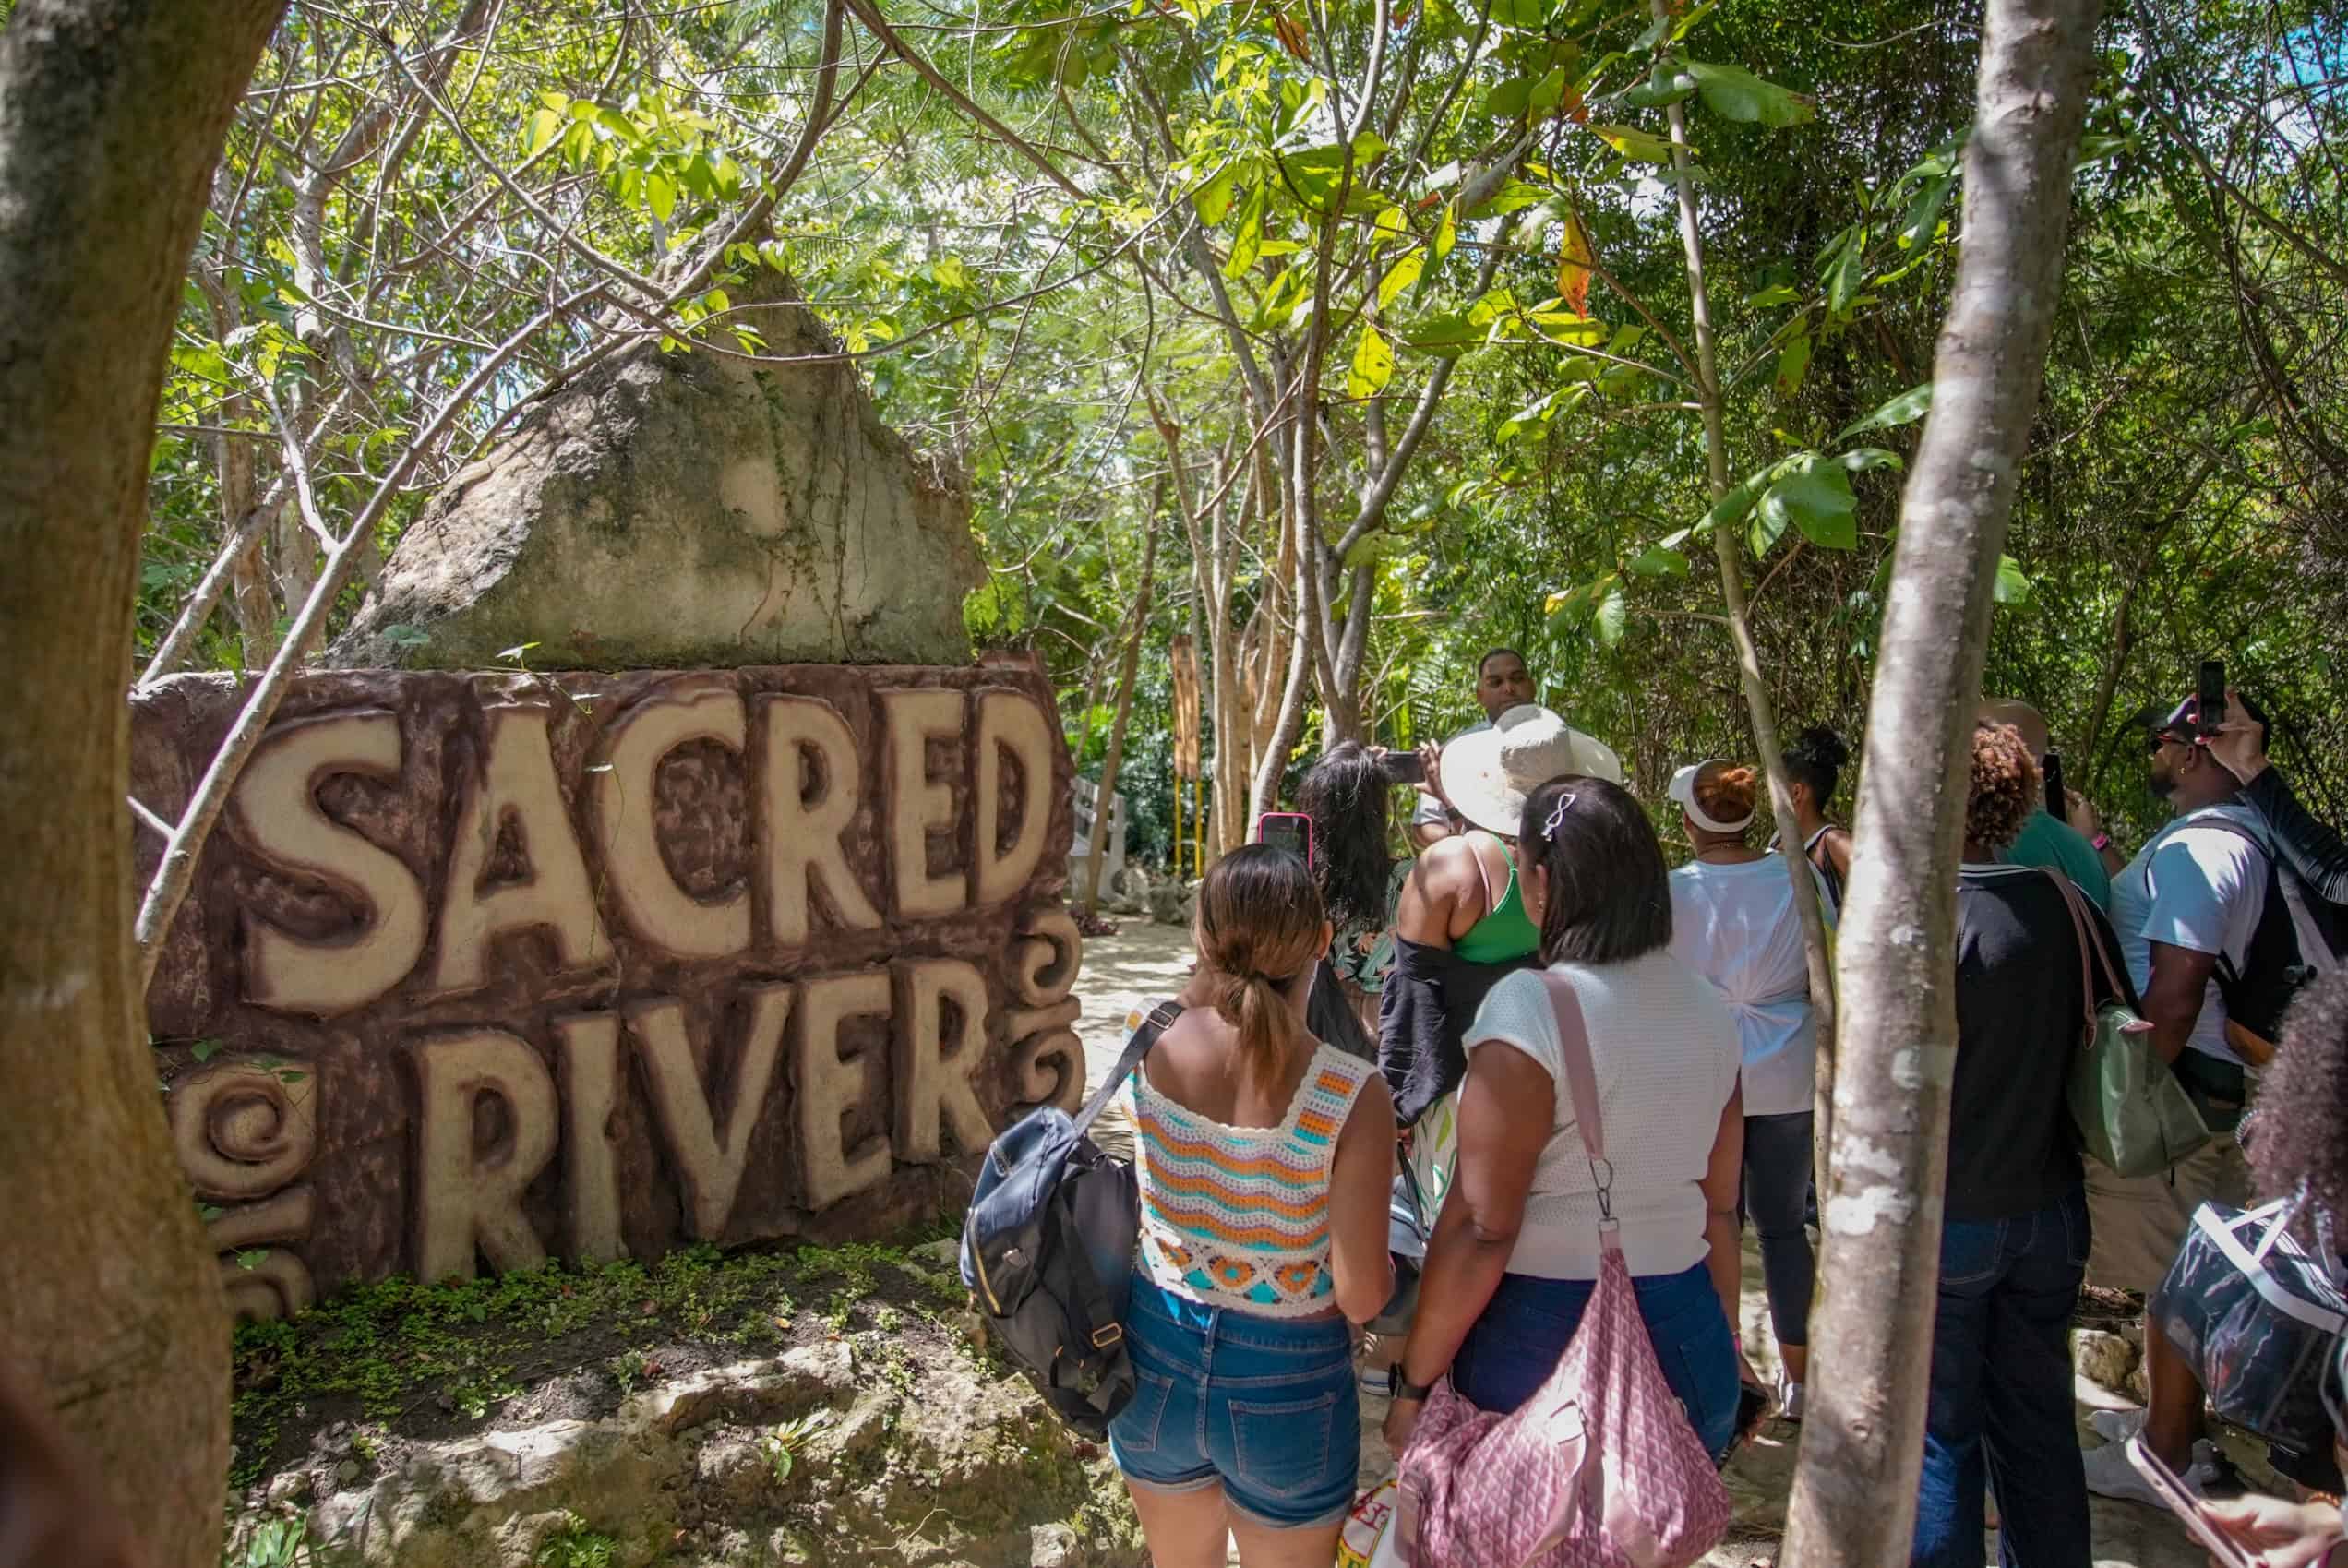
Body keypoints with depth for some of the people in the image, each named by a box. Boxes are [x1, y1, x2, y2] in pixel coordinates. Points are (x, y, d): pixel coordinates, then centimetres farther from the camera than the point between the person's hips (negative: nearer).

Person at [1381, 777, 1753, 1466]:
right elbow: (1720, 1207, 10)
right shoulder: (1709, 1009, 3)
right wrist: (1722, 1346, 22)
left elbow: (1481, 1227, -18)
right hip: (1687, 1339, 6)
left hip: (1539, 1339, -6)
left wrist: (1413, 1384, -10)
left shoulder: (1531, 1008, -17)